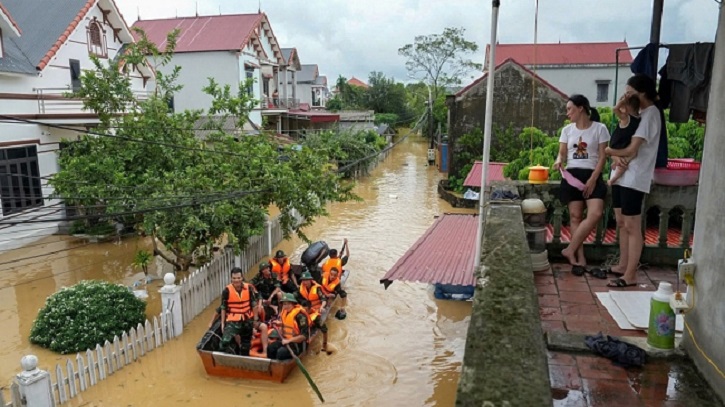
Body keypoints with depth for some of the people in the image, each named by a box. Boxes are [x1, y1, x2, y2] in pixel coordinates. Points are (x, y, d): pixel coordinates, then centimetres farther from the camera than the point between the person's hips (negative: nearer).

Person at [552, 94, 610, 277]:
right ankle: (580, 259, 3)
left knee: (596, 214, -19)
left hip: (592, 175, -2)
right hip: (572, 175, 3)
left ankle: (570, 250, -9)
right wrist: (559, 161, -14)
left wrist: (592, 180, -12)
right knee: (575, 216, -1)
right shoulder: (567, 130, 11)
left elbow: (603, 157, -3)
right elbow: (562, 153, 11)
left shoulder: (599, 128, 0)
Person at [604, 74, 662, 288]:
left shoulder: (650, 113, -12)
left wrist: (608, 151, -2)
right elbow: (619, 143, 11)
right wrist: (616, 157, -11)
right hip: (621, 175, 9)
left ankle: (630, 276, -1)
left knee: (632, 227, -5)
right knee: (621, 223, 14)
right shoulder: (635, 112, 16)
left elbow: (631, 150, -19)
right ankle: (622, 266, 25)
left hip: (635, 179, -9)